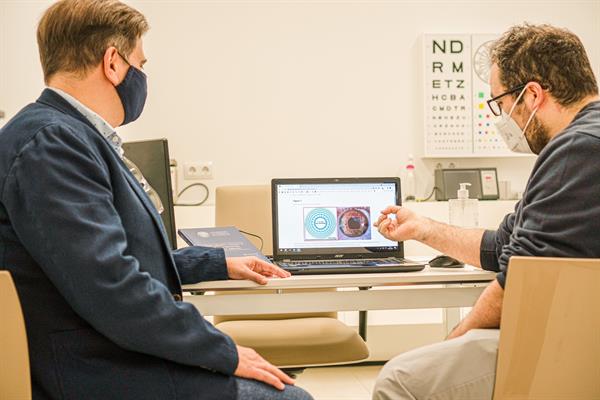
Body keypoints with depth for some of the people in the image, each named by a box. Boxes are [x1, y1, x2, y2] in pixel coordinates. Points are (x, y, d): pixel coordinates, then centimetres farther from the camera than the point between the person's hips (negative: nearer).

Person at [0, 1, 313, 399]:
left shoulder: (69, 136, 11)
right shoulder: (50, 142, -22)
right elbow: (113, 290, -28)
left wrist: (221, 264, 23)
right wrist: (226, 353, -18)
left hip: (131, 359, 10)